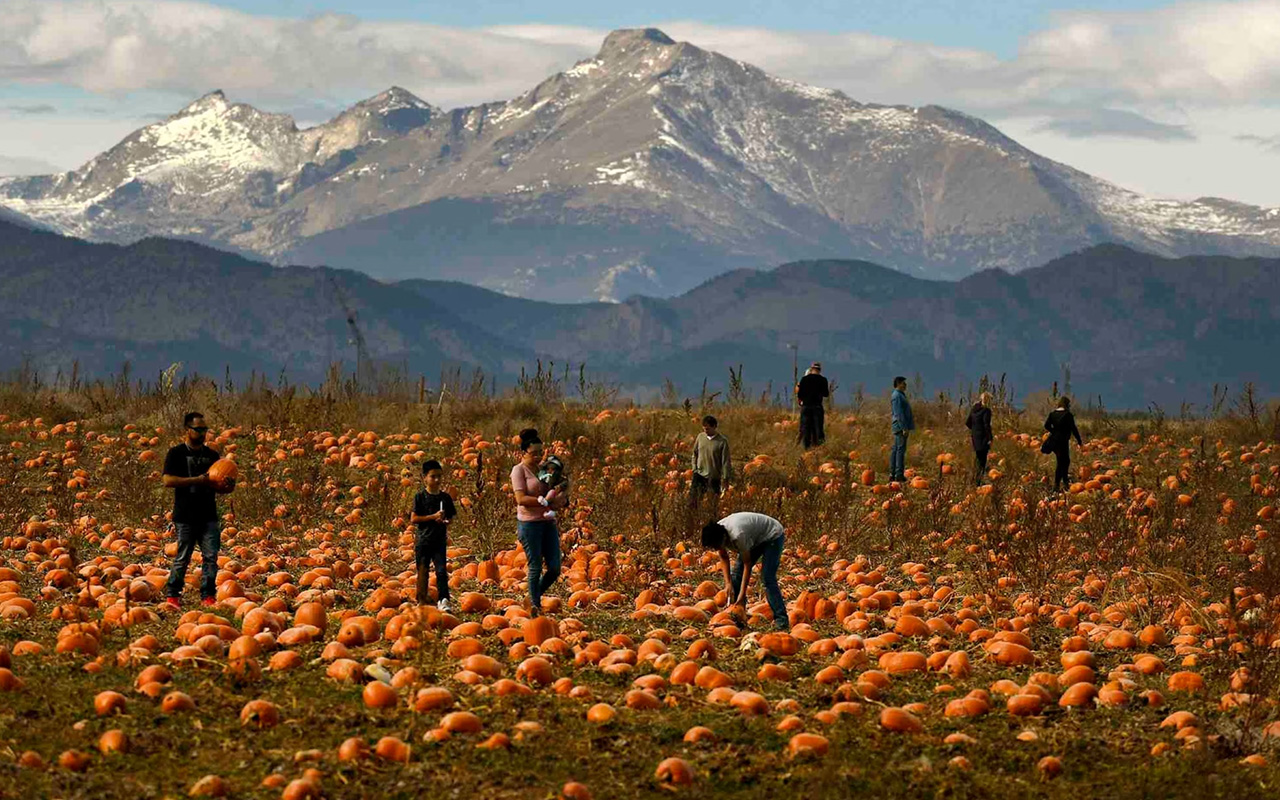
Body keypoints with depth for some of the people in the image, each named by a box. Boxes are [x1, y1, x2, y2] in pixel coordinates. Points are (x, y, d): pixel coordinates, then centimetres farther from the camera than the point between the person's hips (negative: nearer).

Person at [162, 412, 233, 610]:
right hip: (185, 516, -4)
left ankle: (208, 595, 4)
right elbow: (167, 480, -14)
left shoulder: (212, 455, 13)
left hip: (208, 515, 4)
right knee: (182, 557, 2)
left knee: (211, 556, -2)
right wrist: (197, 480, -19)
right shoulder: (176, 453, -2)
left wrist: (227, 487, -5)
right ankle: (172, 595, 15)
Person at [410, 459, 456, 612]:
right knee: (423, 571, 5)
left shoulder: (445, 497, 6)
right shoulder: (420, 497, -4)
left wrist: (446, 521, -10)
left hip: (440, 540, 2)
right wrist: (433, 517, -17)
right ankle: (422, 601, 17)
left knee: (441, 570, -9)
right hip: (423, 540, -2)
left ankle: (443, 600, -9)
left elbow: (451, 517, 13)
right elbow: (413, 519, -10)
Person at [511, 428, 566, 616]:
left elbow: (557, 491, 19)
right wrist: (545, 502, -22)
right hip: (529, 524, -6)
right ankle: (534, 604, 10)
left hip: (548, 522, 6)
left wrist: (562, 499, -5)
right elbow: (521, 499, -15)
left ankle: (536, 594, 25)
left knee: (554, 568, 2)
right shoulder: (519, 470, -4)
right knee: (535, 567, -3)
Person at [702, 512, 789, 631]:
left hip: (772, 536, -8)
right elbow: (723, 557, -2)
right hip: (756, 539, 8)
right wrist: (728, 583, -12)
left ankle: (781, 620, -21)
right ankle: (735, 614, 7)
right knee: (736, 575, -1)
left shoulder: (738, 535, -40)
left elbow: (747, 564, -32)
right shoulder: (716, 534, -18)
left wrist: (742, 595, -31)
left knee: (767, 578, -20)